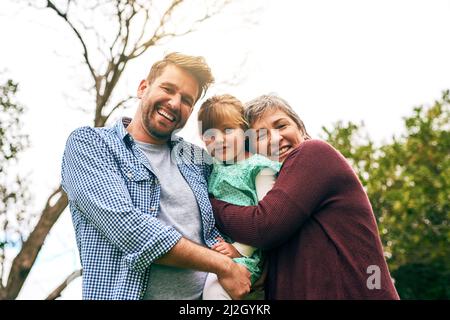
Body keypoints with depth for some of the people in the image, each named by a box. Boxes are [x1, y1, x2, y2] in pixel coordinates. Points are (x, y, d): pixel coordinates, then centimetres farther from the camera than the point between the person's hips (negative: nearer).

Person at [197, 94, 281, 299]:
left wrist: (240, 249, -15)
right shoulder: (213, 171, 16)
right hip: (212, 249, 7)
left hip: (244, 253, -7)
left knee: (215, 286, -29)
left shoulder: (258, 168, -4)